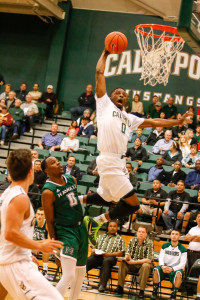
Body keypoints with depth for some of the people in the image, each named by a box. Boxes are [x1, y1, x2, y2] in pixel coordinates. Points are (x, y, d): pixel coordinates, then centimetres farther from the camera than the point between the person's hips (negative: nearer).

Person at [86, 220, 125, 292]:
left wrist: (109, 254, -10)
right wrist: (93, 251, -1)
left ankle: (102, 285, -47)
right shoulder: (101, 236, 31)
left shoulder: (120, 239, 19)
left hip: (110, 257, -3)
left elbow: (121, 253, 6)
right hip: (97, 256, 3)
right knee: (88, 260, -31)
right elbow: (94, 247, 25)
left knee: (106, 261, -40)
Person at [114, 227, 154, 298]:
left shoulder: (149, 243, -14)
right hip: (133, 264, 4)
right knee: (123, 263, -21)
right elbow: (127, 254, 1)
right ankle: (120, 287, -19)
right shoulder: (132, 241, -1)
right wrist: (127, 257, -25)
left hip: (144, 264, -4)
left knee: (145, 266, -36)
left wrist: (134, 262, -24)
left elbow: (149, 260, -21)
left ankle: (141, 291, -32)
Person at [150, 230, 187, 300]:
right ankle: (154, 293, -20)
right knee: (156, 270, -30)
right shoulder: (165, 246, 8)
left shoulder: (182, 249, -1)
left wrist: (172, 269, -25)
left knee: (179, 273, -37)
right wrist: (162, 266, -21)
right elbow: (161, 258, 3)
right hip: (164, 268, 2)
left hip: (175, 269, -2)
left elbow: (182, 264, -8)